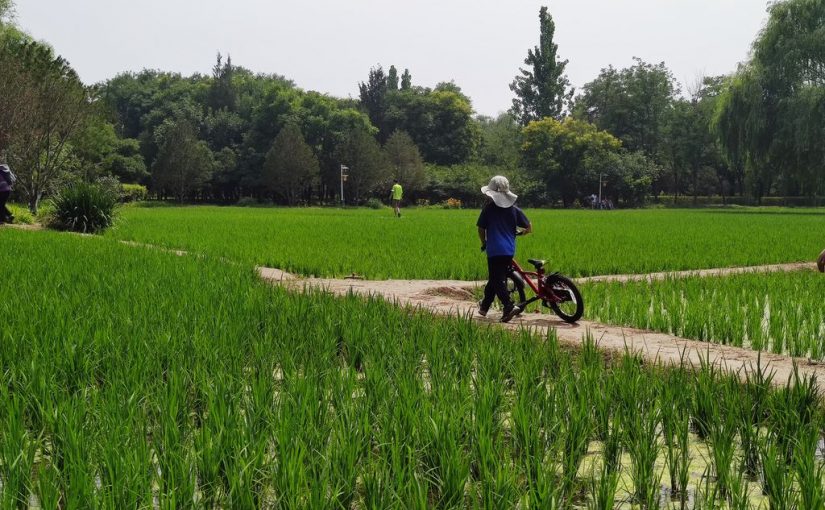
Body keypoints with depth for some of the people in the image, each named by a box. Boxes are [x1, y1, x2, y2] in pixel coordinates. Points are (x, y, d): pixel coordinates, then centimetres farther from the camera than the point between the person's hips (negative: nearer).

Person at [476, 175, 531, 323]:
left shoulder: (489, 208, -4)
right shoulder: (514, 209, 5)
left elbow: (481, 229, 0)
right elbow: (529, 228, 5)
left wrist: (484, 243, 18)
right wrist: (519, 232, 26)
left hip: (494, 250, -5)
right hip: (509, 250, 5)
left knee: (497, 280, -4)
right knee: (494, 278, 17)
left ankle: (509, 306, -21)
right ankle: (485, 306, 28)